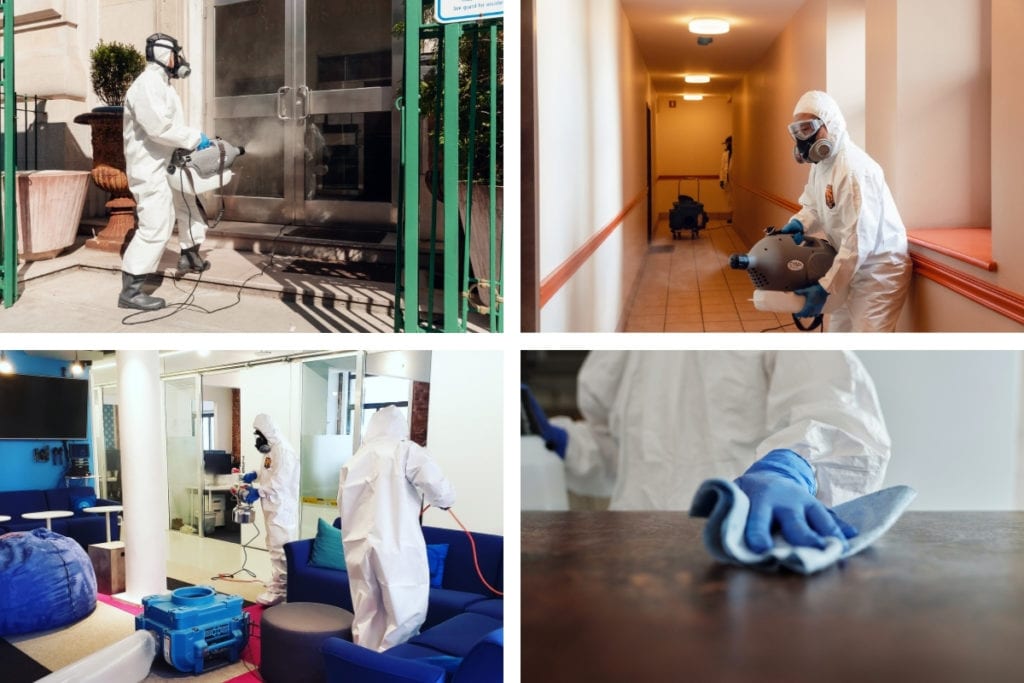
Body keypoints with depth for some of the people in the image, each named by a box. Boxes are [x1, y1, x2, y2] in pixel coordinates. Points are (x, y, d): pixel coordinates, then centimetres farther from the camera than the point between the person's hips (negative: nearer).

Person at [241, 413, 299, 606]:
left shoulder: (284, 450, -18)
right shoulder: (270, 449, 14)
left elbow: (279, 480, -24)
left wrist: (258, 491, -21)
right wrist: (255, 474, 9)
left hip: (282, 507, -10)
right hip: (272, 506, 10)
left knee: (280, 547, -9)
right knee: (275, 546, 17)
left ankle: (278, 589, -8)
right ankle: (279, 583, 27)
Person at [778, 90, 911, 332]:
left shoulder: (854, 169, -26)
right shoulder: (821, 163, 5)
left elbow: (858, 242, -29)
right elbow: (814, 206, 18)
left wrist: (825, 288, -26)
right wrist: (799, 223, -6)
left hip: (880, 269, -10)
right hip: (853, 266, 10)